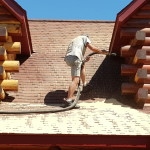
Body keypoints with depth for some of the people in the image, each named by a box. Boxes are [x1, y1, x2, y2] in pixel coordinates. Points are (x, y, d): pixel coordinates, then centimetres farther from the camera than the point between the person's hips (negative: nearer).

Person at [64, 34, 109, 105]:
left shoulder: (75, 40, 39)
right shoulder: (84, 38, 19)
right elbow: (92, 48, 4)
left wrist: (84, 60, 27)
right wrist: (101, 52, 15)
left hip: (67, 58, 8)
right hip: (74, 57, -8)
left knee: (82, 66, 36)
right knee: (75, 80, -15)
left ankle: (84, 84, 41)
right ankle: (68, 99, -28)